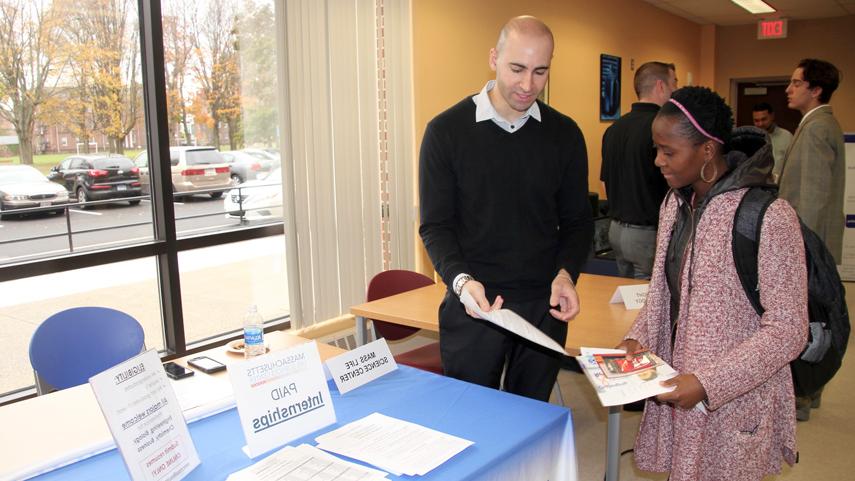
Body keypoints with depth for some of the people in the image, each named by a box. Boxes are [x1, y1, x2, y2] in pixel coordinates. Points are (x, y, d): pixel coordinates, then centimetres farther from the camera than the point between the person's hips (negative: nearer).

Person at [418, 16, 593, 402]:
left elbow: (577, 221, 7)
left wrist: (566, 273, -12)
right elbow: (436, 226, -5)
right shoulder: (446, 131, -6)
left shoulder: (564, 134, 3)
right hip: (472, 304, -2)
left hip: (544, 305, 3)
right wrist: (461, 280, -22)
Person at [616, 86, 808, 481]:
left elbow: (788, 330, -17)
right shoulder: (675, 204, 3)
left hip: (735, 403, -6)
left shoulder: (769, 217, -19)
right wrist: (637, 339, -4)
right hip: (676, 390, 6)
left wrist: (708, 384, -22)